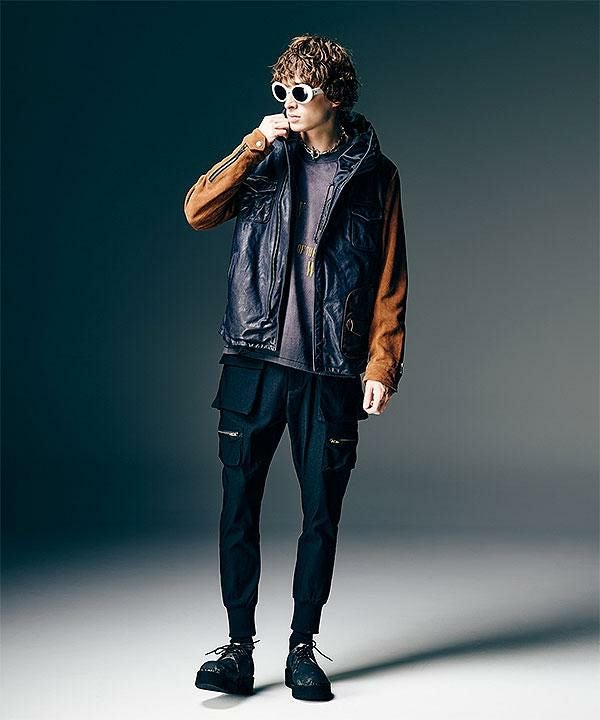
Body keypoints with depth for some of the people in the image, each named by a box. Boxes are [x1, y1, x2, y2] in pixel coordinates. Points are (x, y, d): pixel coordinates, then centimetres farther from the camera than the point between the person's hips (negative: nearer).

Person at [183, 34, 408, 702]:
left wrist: (382, 365, -3)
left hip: (331, 371, -1)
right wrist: (254, 144, -9)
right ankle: (238, 647, 12)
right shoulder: (266, 159, 10)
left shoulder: (374, 175, 6)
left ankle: (303, 647, 18)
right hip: (254, 364, 1)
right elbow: (197, 211, -4)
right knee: (238, 508, 1)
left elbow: (390, 283, 4)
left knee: (322, 514, 4)